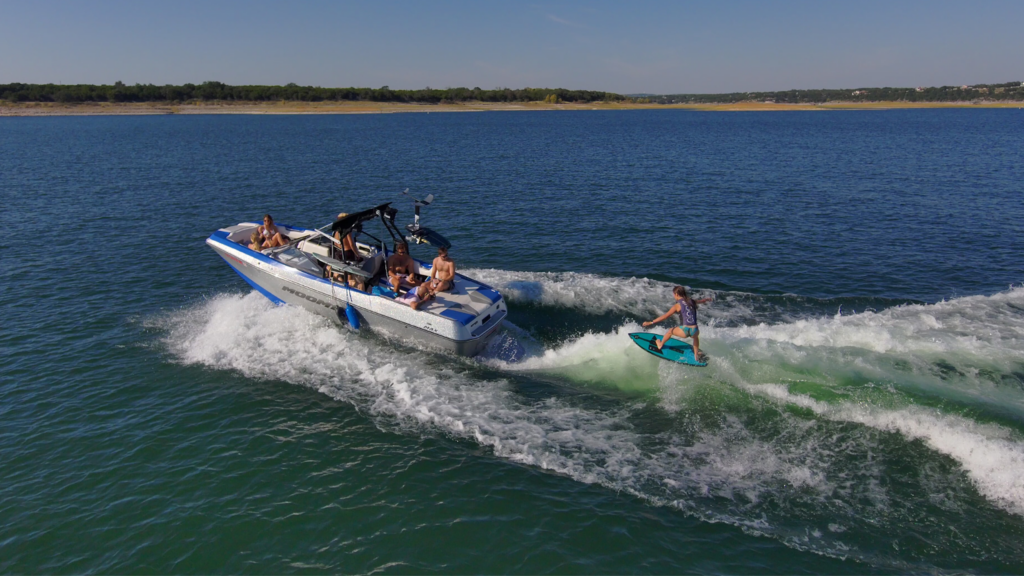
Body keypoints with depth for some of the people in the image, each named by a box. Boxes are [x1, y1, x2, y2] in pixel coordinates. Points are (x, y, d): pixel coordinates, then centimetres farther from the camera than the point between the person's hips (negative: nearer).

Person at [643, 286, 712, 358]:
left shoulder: (678, 305, -4)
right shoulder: (692, 301, 11)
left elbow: (665, 316, -9)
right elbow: (701, 301, 33)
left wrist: (651, 322, -7)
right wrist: (707, 299, 58)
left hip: (684, 331, -4)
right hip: (694, 331, 4)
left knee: (670, 331, 26)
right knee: (696, 335, 41)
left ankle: (660, 345, 46)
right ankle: (696, 355, 46)